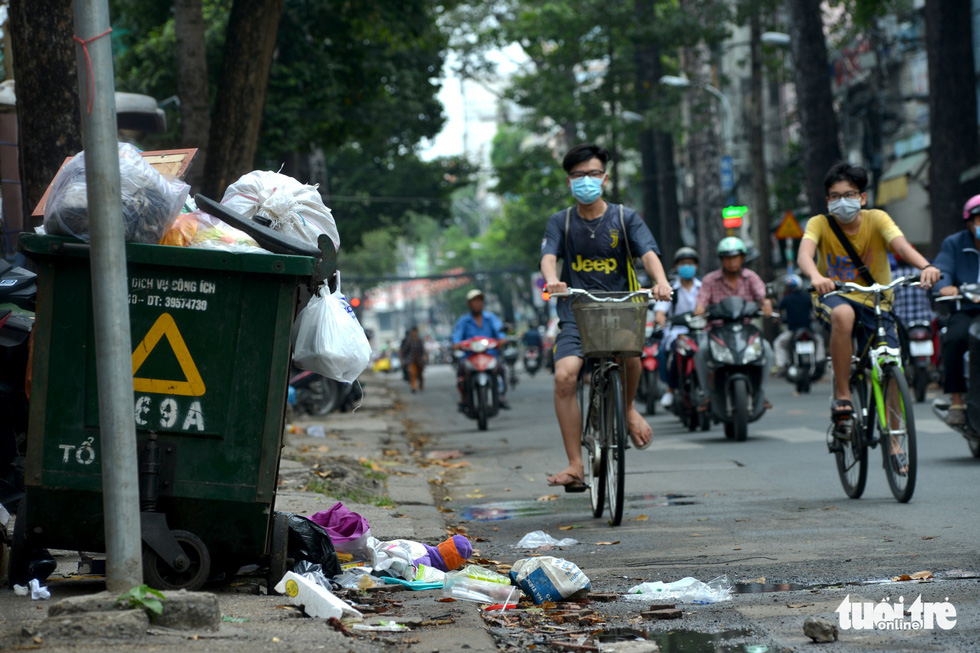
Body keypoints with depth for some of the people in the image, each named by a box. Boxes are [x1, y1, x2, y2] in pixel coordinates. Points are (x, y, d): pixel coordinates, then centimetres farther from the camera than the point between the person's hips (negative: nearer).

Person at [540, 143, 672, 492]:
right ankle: (575, 466, -15)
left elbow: (648, 253, -8)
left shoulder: (625, 218, 6)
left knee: (630, 350, -31)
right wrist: (552, 279, -33)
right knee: (564, 376, -22)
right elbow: (549, 257, -9)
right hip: (576, 314, 0)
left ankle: (628, 407, 5)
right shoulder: (561, 222, 8)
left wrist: (660, 281, -30)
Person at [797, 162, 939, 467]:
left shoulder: (876, 219, -8)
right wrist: (816, 276, -52)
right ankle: (842, 398, -27)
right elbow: (804, 253, -28)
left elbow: (900, 244, -26)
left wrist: (925, 266, -47)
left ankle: (893, 441, 12)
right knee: (843, 314, -38)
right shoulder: (820, 224, -9)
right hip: (834, 296, -2)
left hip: (875, 302, 2)